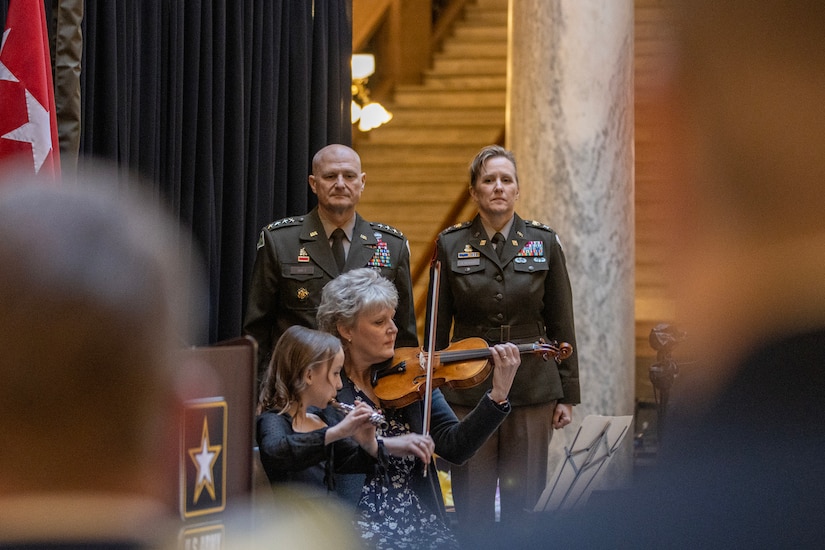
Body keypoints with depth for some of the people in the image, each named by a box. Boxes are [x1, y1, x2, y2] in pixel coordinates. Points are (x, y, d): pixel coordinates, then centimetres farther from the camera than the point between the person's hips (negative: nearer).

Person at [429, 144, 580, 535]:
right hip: (467, 389, 0)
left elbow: (561, 325, 7)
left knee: (524, 504, 1)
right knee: (471, 505, 1)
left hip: (532, 389, 0)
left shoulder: (545, 243, 4)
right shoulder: (451, 245, 4)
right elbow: (439, 327, 7)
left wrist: (567, 396, 4)